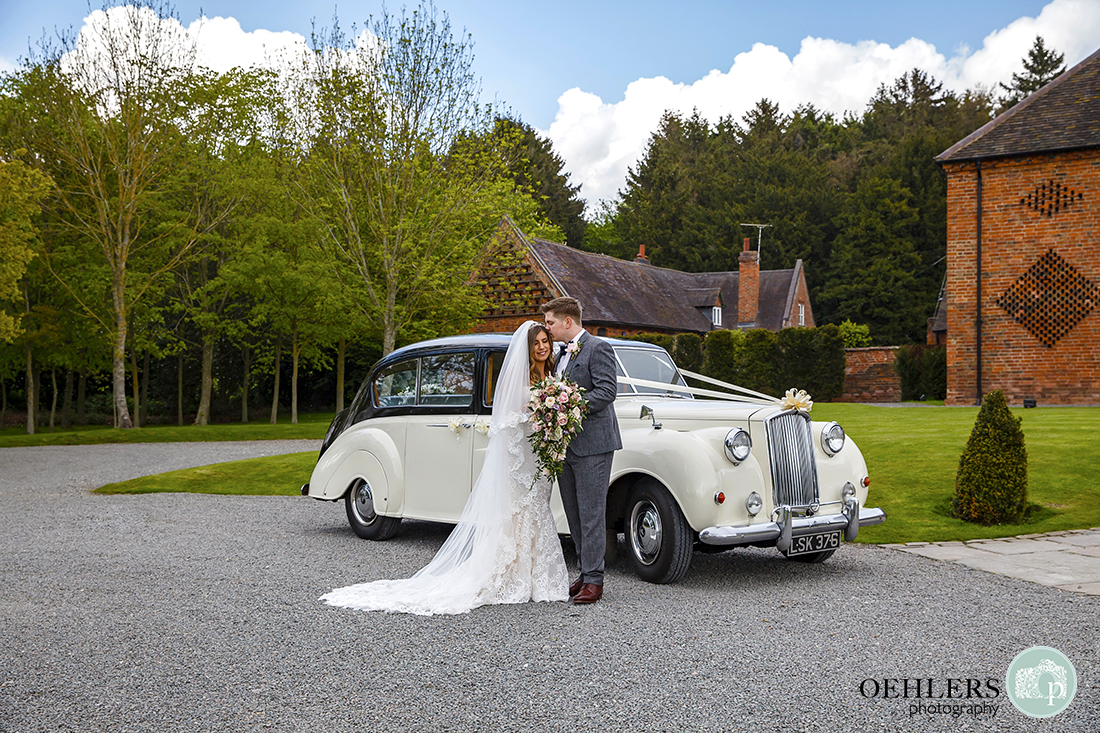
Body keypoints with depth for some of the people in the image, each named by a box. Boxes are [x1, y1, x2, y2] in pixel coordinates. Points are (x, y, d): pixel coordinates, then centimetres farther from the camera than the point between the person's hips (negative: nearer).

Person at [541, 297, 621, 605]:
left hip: (592, 443, -9)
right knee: (575, 514, 11)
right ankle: (586, 573, 19)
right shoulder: (563, 353, 20)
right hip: (565, 444, 9)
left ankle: (594, 581, -2)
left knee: (591, 513, -6)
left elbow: (607, 391, -17)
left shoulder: (598, 348, -7)